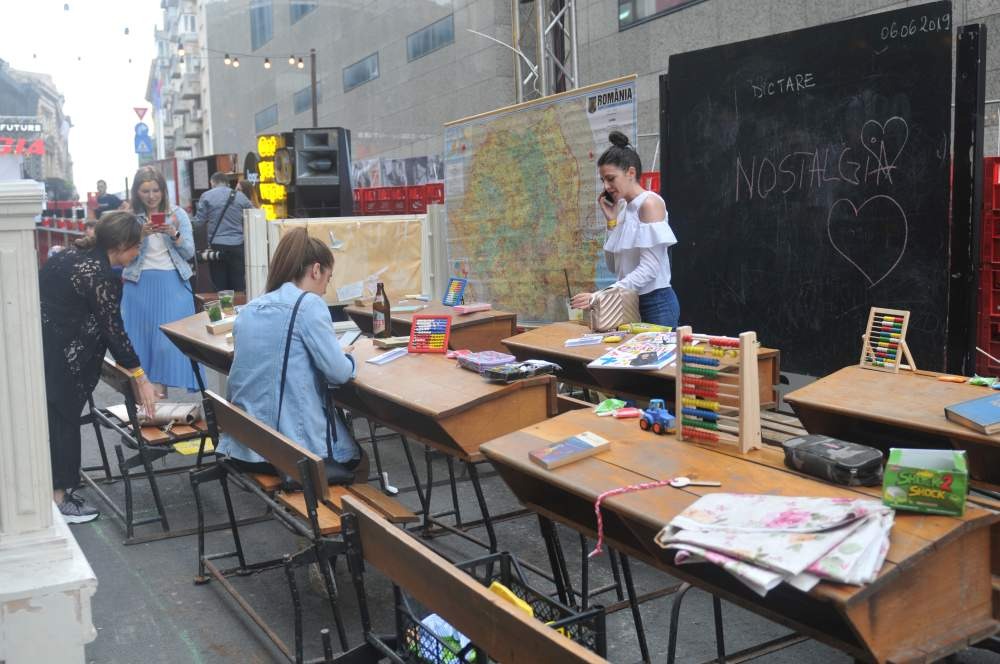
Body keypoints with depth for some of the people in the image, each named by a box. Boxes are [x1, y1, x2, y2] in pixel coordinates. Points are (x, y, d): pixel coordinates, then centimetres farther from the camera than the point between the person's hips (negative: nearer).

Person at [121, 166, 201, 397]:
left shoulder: (178, 215, 5)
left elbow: (189, 253, 3)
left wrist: (174, 234, -14)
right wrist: (142, 235, -17)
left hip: (173, 284, 0)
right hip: (140, 285, 0)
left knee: (170, 337, -5)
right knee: (141, 336, 1)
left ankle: (161, 387, 4)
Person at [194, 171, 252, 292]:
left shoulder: (206, 196, 1)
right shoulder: (240, 196, 6)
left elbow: (199, 222, -2)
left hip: (217, 246, -1)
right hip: (237, 246, 1)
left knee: (220, 287, 3)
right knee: (239, 286, 3)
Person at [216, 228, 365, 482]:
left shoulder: (248, 310, 10)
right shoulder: (309, 304, -12)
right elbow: (340, 373, -13)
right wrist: (348, 359, 9)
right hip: (292, 449, -7)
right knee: (358, 461, 25)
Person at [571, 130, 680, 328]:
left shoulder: (650, 203, -12)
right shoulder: (623, 208, 10)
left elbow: (649, 269, -20)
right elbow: (615, 266, 10)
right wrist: (611, 221, 2)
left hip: (656, 304, -7)